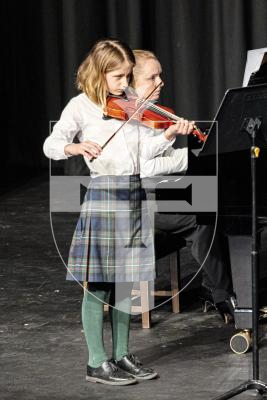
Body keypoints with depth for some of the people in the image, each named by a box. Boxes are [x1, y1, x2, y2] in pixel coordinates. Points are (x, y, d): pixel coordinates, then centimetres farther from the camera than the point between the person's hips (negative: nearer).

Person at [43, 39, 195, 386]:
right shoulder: (82, 106, -4)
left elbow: (147, 148, 3)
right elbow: (51, 144, -10)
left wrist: (170, 133, -15)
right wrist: (77, 147, -29)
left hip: (133, 195, 5)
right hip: (102, 196, -5)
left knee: (125, 280, 11)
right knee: (97, 283, -1)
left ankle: (122, 356, 21)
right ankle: (97, 363, 5)